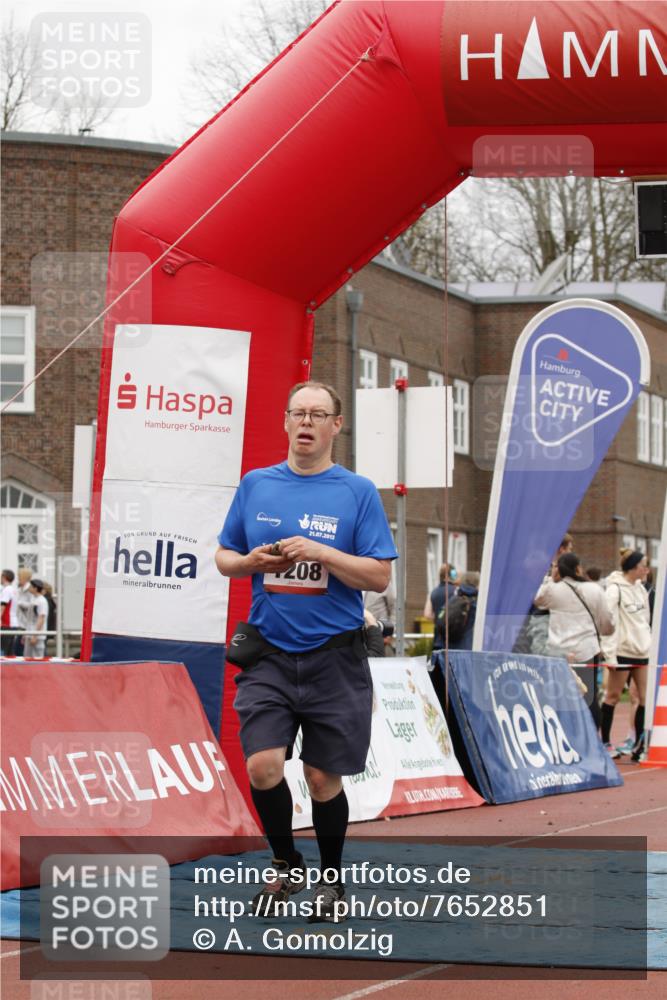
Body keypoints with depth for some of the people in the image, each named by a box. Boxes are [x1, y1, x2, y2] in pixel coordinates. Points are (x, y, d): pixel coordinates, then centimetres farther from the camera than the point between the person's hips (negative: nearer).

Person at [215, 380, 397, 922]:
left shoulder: (358, 492, -2)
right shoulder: (255, 485, 7)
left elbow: (379, 576, -6)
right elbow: (224, 557, 15)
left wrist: (319, 552, -18)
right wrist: (251, 561, -7)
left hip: (333, 658, -2)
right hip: (268, 655, 2)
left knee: (324, 778, 5)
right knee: (262, 766, -12)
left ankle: (331, 877, 27)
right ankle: (286, 865, 13)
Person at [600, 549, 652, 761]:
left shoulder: (640, 588, 11)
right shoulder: (615, 590, -12)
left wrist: (649, 644, 15)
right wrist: (610, 654, -18)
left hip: (642, 652, 7)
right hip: (623, 652, -7)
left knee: (646, 698, 2)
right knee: (613, 696, 4)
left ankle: (639, 745, 8)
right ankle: (605, 742, 14)